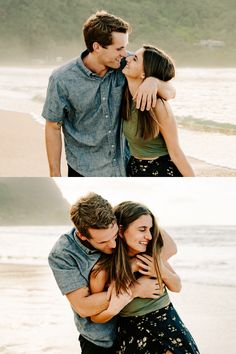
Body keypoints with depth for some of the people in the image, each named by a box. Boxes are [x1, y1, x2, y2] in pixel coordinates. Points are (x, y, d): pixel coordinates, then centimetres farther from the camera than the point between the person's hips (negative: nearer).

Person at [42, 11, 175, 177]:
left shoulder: (125, 64, -9)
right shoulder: (62, 80, -15)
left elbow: (170, 92, -4)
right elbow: (53, 128, -6)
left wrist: (153, 81, -28)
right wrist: (55, 176, -6)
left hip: (124, 167, 3)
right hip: (84, 173, -3)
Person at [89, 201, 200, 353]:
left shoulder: (154, 253, -5)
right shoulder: (103, 270, -15)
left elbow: (177, 286, 9)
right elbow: (96, 317, -4)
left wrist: (161, 271, -12)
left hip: (167, 321, 3)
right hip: (133, 331, -3)